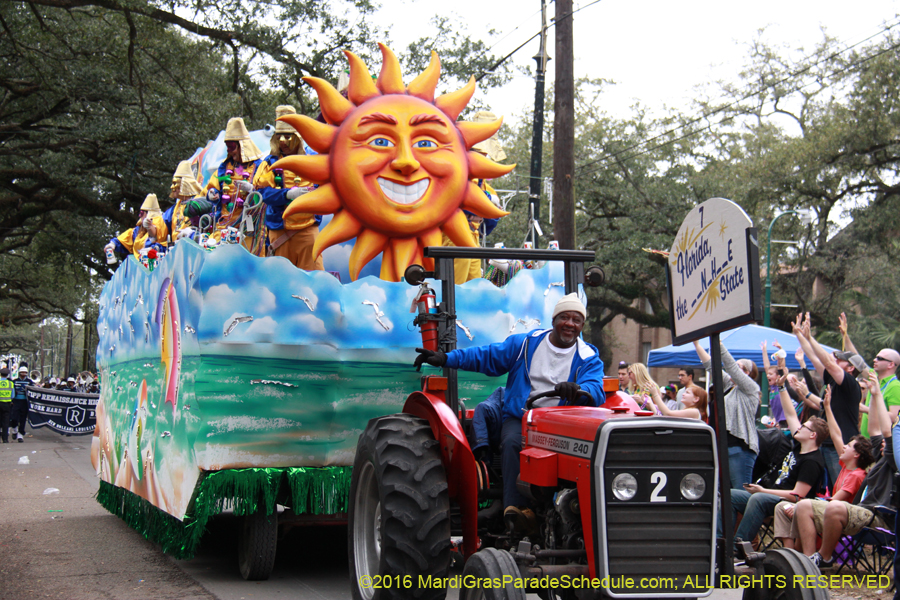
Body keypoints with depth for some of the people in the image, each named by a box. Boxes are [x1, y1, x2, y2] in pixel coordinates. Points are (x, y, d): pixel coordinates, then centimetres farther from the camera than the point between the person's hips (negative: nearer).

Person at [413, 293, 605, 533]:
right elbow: (487, 357, 13)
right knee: (513, 442, -33)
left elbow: (596, 390, -13)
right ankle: (515, 510, -41)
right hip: (519, 418, 1)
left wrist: (577, 391, -38)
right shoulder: (525, 343, 11)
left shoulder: (588, 357, 6)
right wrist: (446, 358, 2)